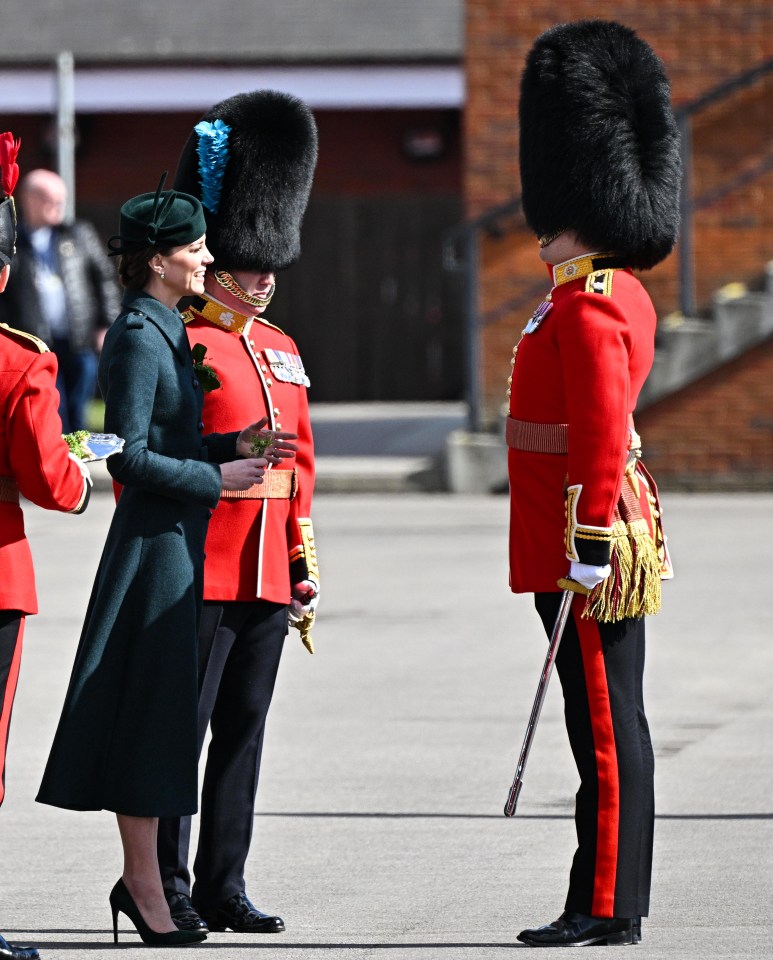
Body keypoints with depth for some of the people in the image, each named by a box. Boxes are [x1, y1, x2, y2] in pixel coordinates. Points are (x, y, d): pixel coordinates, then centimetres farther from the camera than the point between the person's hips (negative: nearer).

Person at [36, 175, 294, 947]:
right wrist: (216, 478, -15)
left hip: (174, 542, 10)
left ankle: (140, 877, 19)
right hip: (157, 542, -10)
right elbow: (129, 456, -19)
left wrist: (231, 446, 9)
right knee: (152, 709, -5)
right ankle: (146, 889, -1)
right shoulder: (140, 339, -16)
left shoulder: (163, 332, 14)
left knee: (163, 711, 13)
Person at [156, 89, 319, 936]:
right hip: (201, 572, -8)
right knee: (182, 728, -5)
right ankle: (165, 887, 0)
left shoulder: (279, 350, 16)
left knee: (243, 728, 10)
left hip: (266, 575, 8)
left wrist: (303, 561, 17)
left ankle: (224, 888, 15)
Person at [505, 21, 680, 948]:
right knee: (613, 721, 12)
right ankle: (616, 901, 16)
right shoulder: (623, 296, 16)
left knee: (603, 723, -6)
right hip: (612, 533, 10)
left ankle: (604, 907, -4)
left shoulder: (587, 311, -16)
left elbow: (601, 437, -22)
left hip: (585, 544, -10)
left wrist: (589, 547, -23)